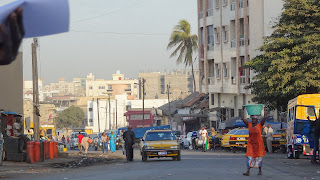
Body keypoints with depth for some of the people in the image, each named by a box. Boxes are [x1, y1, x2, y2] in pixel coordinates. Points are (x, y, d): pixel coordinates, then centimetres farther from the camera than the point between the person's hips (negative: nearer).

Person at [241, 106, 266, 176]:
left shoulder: (259, 125, -4)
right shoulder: (249, 124, 3)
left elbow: (264, 118, -16)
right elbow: (242, 118, 1)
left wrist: (265, 110, -11)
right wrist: (243, 110, 1)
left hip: (258, 144, -2)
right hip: (250, 144, 2)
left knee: (259, 157, 7)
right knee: (249, 157, -8)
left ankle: (260, 170, 22)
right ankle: (248, 171, -13)